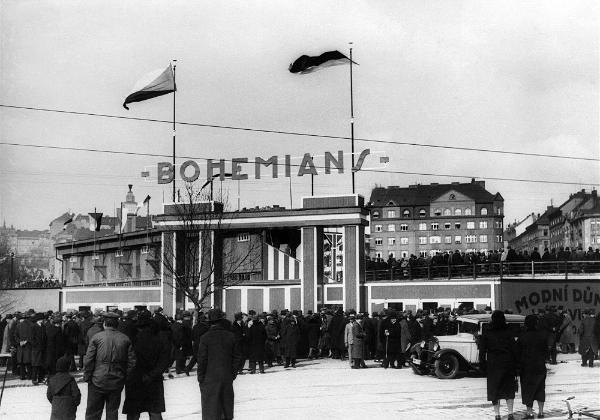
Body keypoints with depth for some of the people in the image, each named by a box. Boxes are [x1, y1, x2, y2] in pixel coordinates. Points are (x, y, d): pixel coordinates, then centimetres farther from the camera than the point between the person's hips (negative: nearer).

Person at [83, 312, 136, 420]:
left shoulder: (97, 337, -6)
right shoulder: (125, 339, 2)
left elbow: (88, 360, -8)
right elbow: (132, 362, 2)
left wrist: (87, 377, 2)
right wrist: (124, 376, 11)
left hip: (98, 381, -2)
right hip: (117, 382, 3)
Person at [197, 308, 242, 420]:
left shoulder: (205, 338, -11)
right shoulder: (231, 336, 0)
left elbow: (202, 360, -9)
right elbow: (237, 357, 5)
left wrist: (200, 378, -1)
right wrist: (233, 374, 14)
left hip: (210, 378, -3)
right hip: (227, 377, 4)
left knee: (211, 409, 2)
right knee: (227, 406, 16)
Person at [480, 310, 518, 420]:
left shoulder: (487, 333, -2)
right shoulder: (508, 332, -2)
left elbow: (482, 350, -1)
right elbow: (514, 350, -2)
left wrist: (483, 364, 7)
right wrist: (515, 365, 4)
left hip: (492, 364, 0)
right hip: (507, 363, 0)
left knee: (494, 389, 7)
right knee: (509, 389, 11)